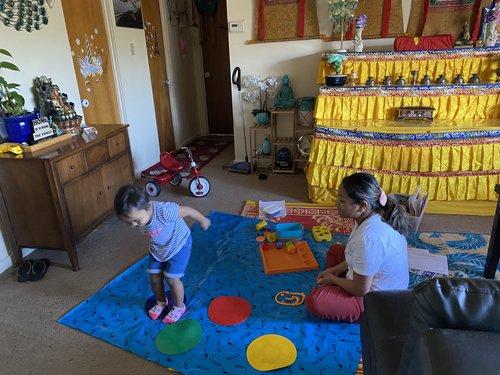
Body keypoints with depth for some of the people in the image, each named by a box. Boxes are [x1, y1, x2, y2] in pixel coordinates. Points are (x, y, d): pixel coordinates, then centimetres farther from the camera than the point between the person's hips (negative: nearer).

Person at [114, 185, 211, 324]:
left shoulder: (165, 211, -42)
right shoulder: (137, 215, -23)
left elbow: (187, 210, -26)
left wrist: (203, 221, -9)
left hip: (178, 246, -5)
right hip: (157, 249, 6)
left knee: (172, 279, -3)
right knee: (154, 277, 9)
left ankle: (179, 306, 24)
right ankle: (161, 302, 39)